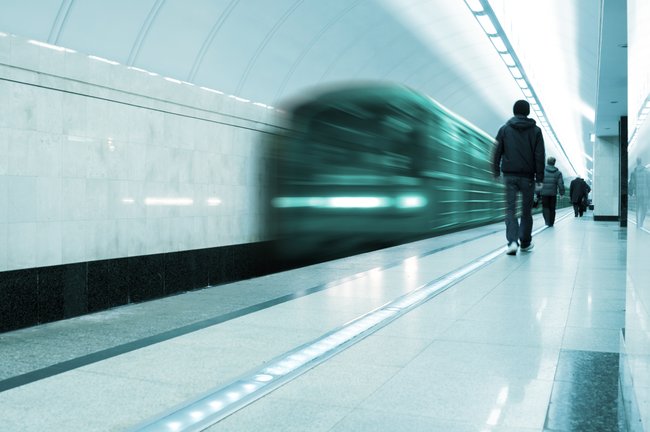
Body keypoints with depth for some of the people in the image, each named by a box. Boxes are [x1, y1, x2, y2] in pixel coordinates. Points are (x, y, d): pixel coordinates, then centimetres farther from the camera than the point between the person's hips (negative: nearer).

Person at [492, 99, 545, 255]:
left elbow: (497, 152, 3)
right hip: (527, 176, 0)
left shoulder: (505, 129, 5)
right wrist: (540, 177, 2)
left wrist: (496, 171, 10)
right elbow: (540, 156, 0)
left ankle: (512, 241, -19)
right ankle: (525, 243, 19)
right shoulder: (535, 130, 4)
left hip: (509, 175, 0)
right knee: (527, 210, 11)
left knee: (511, 208, -1)